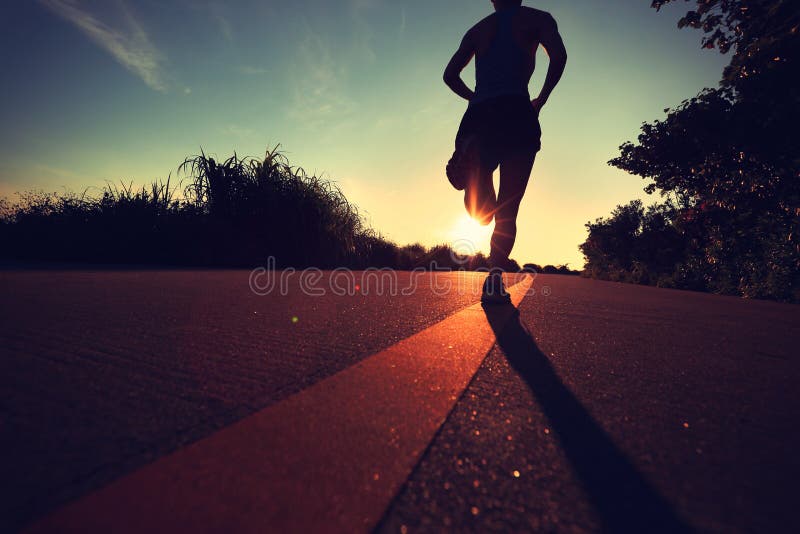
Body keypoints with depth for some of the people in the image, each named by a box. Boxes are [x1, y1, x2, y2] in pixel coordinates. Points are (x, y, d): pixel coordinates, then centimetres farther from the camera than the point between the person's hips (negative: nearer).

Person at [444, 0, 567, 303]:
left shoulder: (478, 29, 25)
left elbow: (450, 75, 18)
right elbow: (558, 56, -3)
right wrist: (540, 100, 8)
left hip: (479, 117, 3)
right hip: (516, 116, -2)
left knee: (481, 211, 5)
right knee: (507, 212, -1)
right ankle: (495, 280, -11)